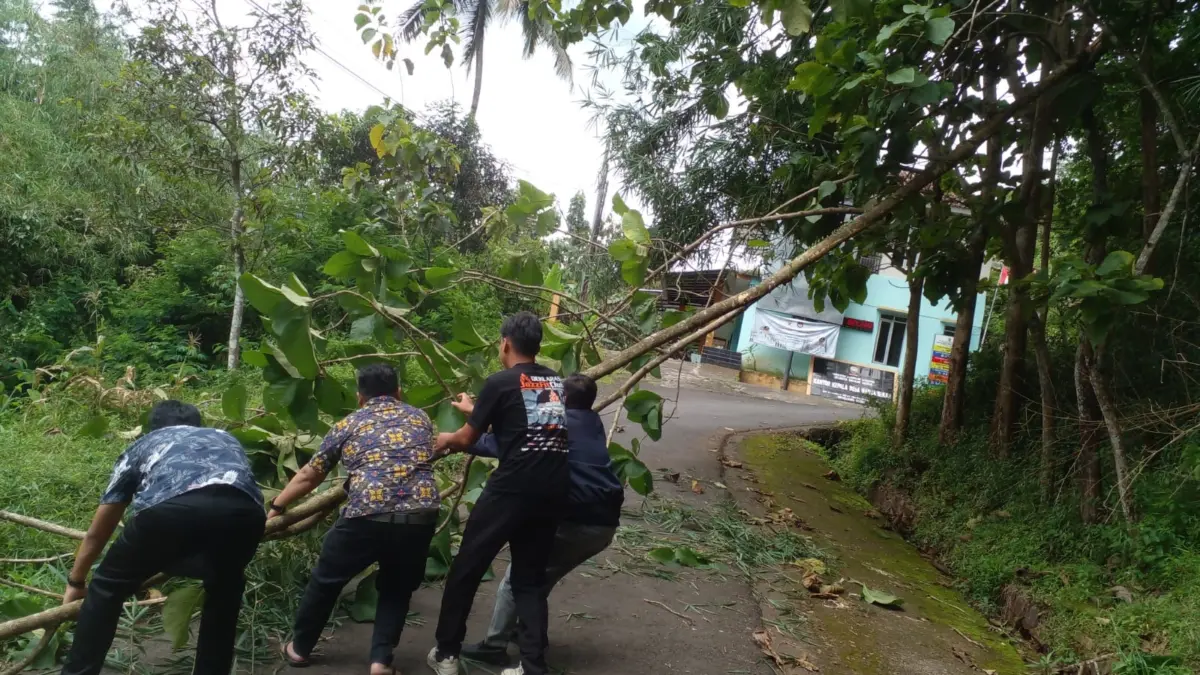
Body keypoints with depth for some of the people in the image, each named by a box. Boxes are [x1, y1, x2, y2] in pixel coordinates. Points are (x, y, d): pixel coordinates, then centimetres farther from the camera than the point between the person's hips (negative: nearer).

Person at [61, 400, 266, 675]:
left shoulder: (143, 445, 40)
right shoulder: (226, 439, 44)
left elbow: (97, 533, 48)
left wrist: (75, 583, 63)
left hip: (171, 508, -2)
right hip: (243, 510, 2)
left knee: (107, 588, 26)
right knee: (224, 590, 33)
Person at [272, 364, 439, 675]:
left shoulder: (349, 424, 17)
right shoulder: (420, 417, 23)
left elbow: (309, 475, 24)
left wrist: (277, 505, 38)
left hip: (367, 515, -2)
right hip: (421, 517, 2)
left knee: (326, 580, 23)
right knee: (397, 588, 26)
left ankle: (300, 648, 38)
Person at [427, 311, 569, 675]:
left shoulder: (500, 382, -1)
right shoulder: (557, 383, 15)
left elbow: (467, 440, 7)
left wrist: (446, 440, 30)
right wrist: (477, 410, 42)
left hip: (512, 488, -5)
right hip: (553, 491, 5)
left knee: (466, 568, 12)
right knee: (530, 578, 16)